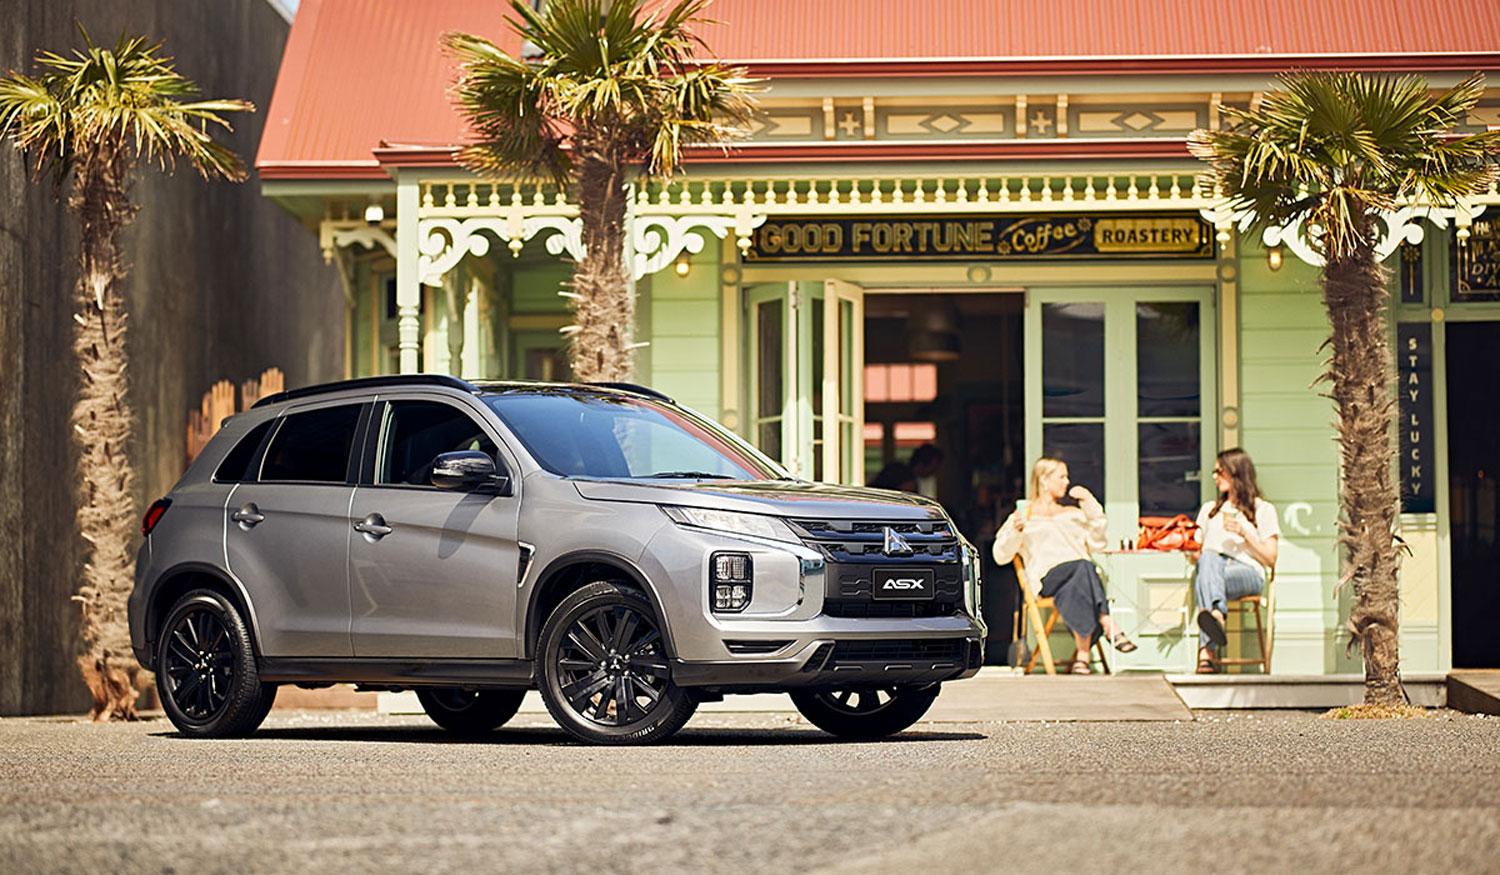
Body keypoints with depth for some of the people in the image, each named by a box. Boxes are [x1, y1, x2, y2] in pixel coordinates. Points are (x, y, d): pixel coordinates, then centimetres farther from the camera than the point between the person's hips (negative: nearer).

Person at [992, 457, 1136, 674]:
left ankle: (1082, 654, -46)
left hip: (1080, 574, 3)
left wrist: (1091, 506, 16)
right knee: (1083, 567, -37)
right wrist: (1016, 531, -9)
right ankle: (1110, 628, -48)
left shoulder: (1073, 514, 33)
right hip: (1048, 576, -3)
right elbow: (1001, 556, 10)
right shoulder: (1024, 515, 21)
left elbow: (1097, 544, 19)